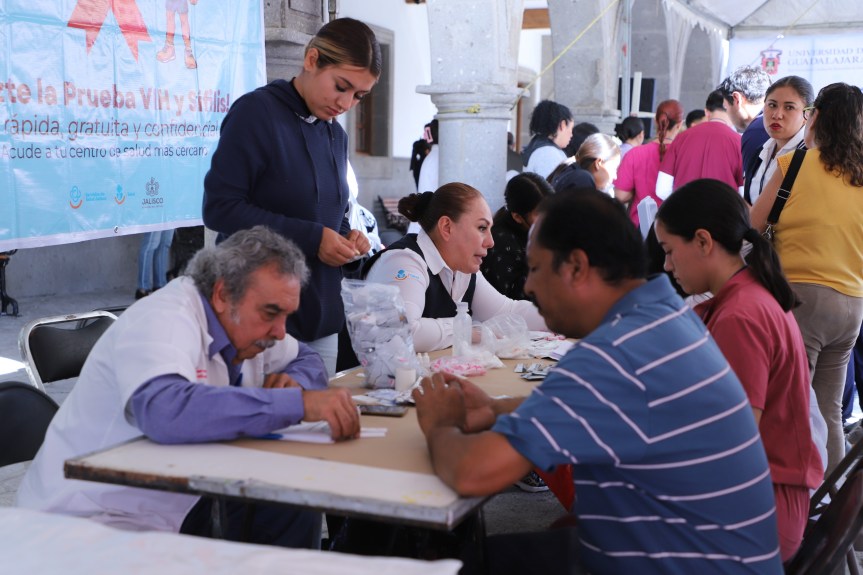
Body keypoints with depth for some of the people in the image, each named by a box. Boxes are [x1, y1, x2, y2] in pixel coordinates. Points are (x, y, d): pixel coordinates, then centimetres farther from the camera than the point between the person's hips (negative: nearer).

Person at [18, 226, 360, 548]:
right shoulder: (163, 321, -24)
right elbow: (167, 413, -44)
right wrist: (298, 402, -44)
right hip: (92, 520, -8)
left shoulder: (245, 321, 1)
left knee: (297, 511, -6)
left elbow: (306, 360, 18)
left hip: (175, 509, 8)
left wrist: (294, 381, -8)